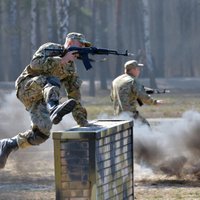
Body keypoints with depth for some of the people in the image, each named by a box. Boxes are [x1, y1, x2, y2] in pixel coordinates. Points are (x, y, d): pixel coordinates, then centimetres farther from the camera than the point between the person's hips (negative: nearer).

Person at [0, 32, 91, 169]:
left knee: (41, 133, -14)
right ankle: (53, 108, -62)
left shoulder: (71, 68, 16)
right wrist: (62, 60, -21)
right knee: (53, 80, -35)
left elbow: (74, 94, 18)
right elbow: (35, 63, -23)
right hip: (27, 87, -7)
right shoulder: (50, 48, -4)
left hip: (40, 99, 7)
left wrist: (82, 120, 12)